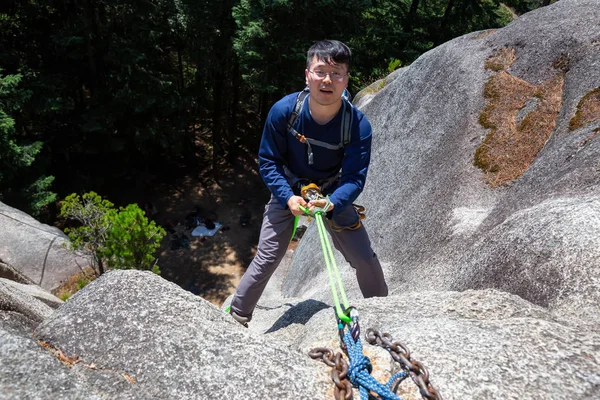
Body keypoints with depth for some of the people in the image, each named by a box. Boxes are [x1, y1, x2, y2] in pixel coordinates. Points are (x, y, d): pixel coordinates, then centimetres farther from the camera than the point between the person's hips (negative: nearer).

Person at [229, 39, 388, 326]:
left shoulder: (359, 125, -23)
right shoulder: (283, 111, -23)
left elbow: (355, 177, -23)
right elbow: (268, 161, -14)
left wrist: (331, 203, -43)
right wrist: (288, 197, -28)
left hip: (334, 195, 1)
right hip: (288, 191, 0)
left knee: (366, 260, 0)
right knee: (265, 260, -5)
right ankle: (236, 318, 18)